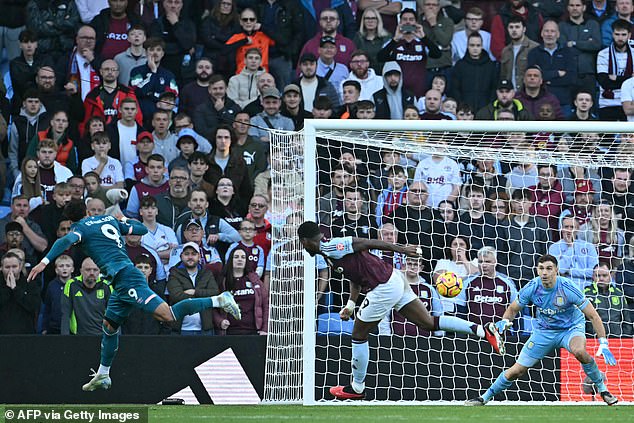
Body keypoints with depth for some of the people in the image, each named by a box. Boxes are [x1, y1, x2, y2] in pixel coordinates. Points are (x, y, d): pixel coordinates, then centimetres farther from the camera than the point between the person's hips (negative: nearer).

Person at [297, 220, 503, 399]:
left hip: (384, 288, -9)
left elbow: (366, 243, -17)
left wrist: (400, 249, -18)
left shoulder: (329, 247, -13)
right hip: (393, 279, 9)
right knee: (429, 323, 6)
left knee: (359, 335, 8)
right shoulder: (332, 248, 17)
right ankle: (482, 330, -2)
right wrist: (351, 304, 13)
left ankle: (357, 388, 20)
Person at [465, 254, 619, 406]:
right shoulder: (531, 288, -18)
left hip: (571, 328, -3)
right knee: (517, 370, -1)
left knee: (579, 351, -37)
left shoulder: (567, 288, -27)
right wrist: (505, 321, -21)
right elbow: (513, 308, 2)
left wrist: (603, 344, -27)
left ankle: (602, 388, -15)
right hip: (544, 330, 3)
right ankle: (485, 398, 20)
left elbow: (593, 316, -21)